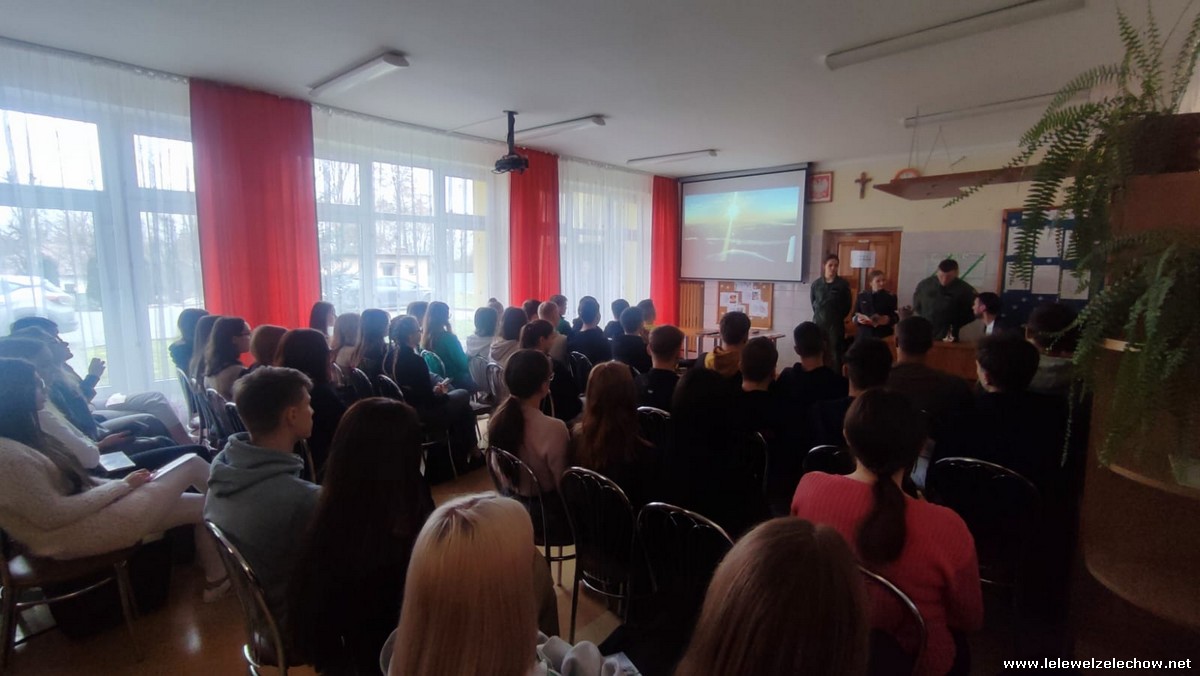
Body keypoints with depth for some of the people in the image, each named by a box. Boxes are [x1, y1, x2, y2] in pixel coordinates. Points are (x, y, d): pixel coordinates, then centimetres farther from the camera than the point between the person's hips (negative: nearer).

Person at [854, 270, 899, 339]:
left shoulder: (890, 297, 3)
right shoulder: (862, 295, 6)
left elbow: (896, 317, 3)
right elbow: (854, 315, 10)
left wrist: (888, 320, -17)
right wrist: (858, 319, -12)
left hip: (884, 335, -1)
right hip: (864, 334, 1)